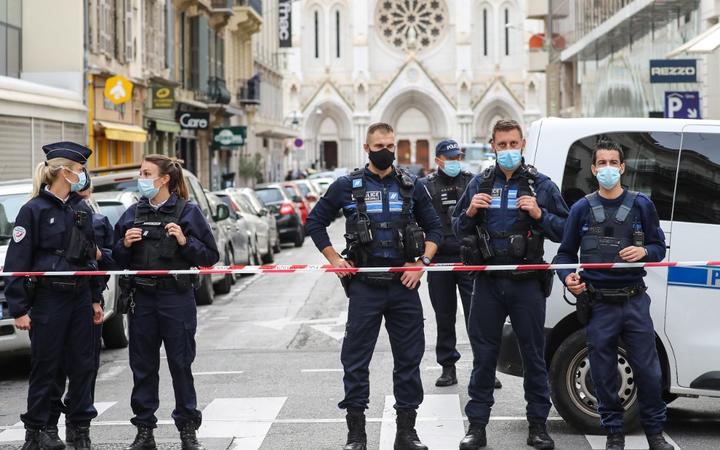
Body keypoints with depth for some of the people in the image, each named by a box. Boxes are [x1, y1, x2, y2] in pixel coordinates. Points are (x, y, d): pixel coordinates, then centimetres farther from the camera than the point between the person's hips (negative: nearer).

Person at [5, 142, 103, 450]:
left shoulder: (82, 210, 11)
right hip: (47, 299, -6)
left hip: (80, 297, 6)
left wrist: (95, 299, 15)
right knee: (46, 367, 1)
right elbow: (17, 261, -10)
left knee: (83, 366, 7)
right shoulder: (34, 210, -9)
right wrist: (19, 309, -13)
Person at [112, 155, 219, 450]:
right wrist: (124, 244, -5)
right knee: (142, 366, 7)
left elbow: (210, 256, -2)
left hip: (177, 299, -4)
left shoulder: (188, 212, -1)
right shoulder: (132, 214, 10)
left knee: (181, 365, 2)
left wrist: (185, 242, -16)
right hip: (142, 300, 4)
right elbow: (116, 259, 15)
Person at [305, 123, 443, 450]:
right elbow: (315, 222, 10)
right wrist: (335, 261, 1)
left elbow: (433, 227, 14)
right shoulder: (347, 186, 3)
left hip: (404, 285, 2)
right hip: (364, 285, -2)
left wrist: (422, 263, -1)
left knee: (409, 358, 5)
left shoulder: (411, 186, 8)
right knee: (355, 359, 0)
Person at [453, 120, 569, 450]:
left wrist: (540, 215, -14)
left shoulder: (540, 185, 4)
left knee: (534, 355, 4)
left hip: (527, 283, -2)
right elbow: (457, 229, 15)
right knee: (483, 356, 6)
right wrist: (469, 213, -6)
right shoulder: (479, 184, 11)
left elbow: (564, 231, 2)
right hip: (488, 283, 2)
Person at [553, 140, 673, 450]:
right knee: (604, 375, 5)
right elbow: (566, 253, 11)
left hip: (635, 301, 0)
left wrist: (643, 252, -12)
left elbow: (659, 247, 10)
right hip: (599, 305, 0)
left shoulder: (641, 204, 6)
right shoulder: (582, 209, 6)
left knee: (648, 371, 2)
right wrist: (568, 276, -9)